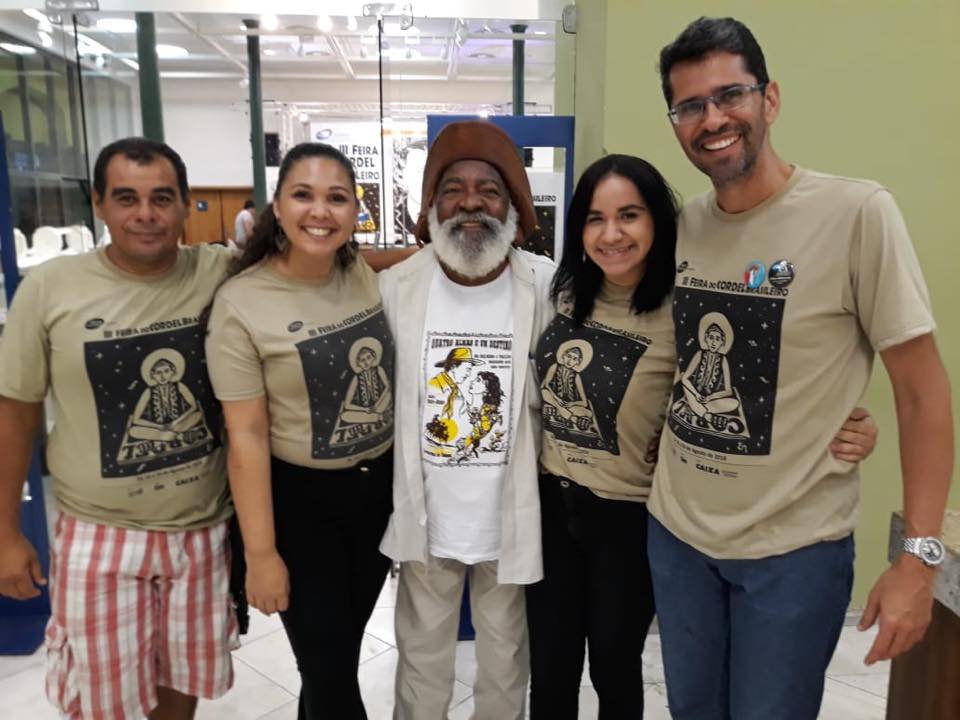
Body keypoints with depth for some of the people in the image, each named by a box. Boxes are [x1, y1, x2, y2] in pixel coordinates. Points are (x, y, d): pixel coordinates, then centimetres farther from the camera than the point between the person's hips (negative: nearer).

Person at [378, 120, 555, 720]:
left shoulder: (547, 287, -11)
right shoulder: (396, 287, -9)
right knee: (422, 658, 23)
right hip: (425, 518, 1)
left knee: (506, 657, 23)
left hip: (510, 519, 0)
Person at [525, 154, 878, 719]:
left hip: (628, 521, -4)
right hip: (550, 504, 4)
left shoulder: (684, 314, -19)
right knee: (548, 668, 18)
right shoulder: (565, 293, -3)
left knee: (614, 665, 20)